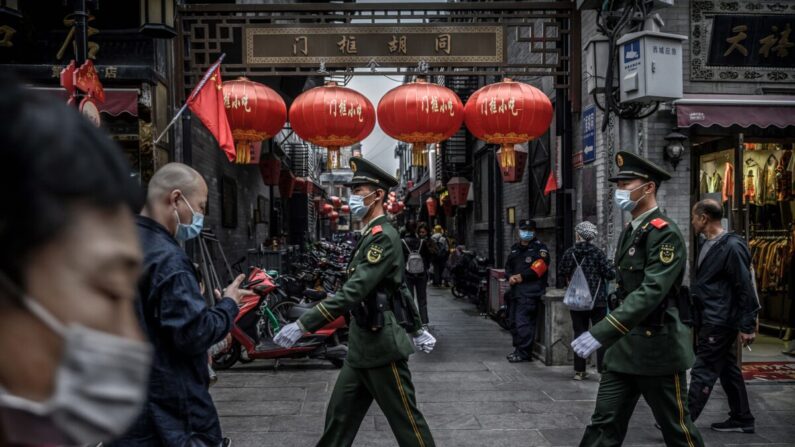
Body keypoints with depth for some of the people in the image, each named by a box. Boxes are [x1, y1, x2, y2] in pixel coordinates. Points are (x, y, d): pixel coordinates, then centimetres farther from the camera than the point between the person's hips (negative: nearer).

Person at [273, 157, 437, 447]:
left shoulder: (384, 237, -18)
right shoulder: (371, 236, 15)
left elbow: (353, 292, -28)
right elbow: (398, 287, 22)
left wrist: (302, 325, -32)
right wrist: (417, 330, 28)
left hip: (382, 348, -10)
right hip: (361, 348, 10)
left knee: (406, 420, 2)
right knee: (338, 417, 12)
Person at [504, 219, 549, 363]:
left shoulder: (539, 247, -4)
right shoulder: (515, 248, 20)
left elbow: (539, 267, -16)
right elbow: (508, 266, 18)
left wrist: (522, 277, -17)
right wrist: (510, 276, -4)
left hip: (530, 291, -9)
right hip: (516, 290, 9)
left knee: (522, 321, -14)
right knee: (513, 320, 14)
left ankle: (524, 353, -8)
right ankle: (518, 348, 26)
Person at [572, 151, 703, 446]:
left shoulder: (665, 233, -15)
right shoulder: (630, 232, 13)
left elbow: (651, 292, -27)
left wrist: (601, 334, -34)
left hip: (658, 348, -8)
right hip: (625, 347, 8)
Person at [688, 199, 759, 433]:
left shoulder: (732, 246, -16)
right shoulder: (707, 244, 11)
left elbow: (745, 288, -17)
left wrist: (747, 326, -17)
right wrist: (696, 315, 19)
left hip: (720, 321, -9)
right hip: (709, 319, 9)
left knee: (703, 372, -5)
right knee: (727, 369, 16)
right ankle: (742, 419, 25)